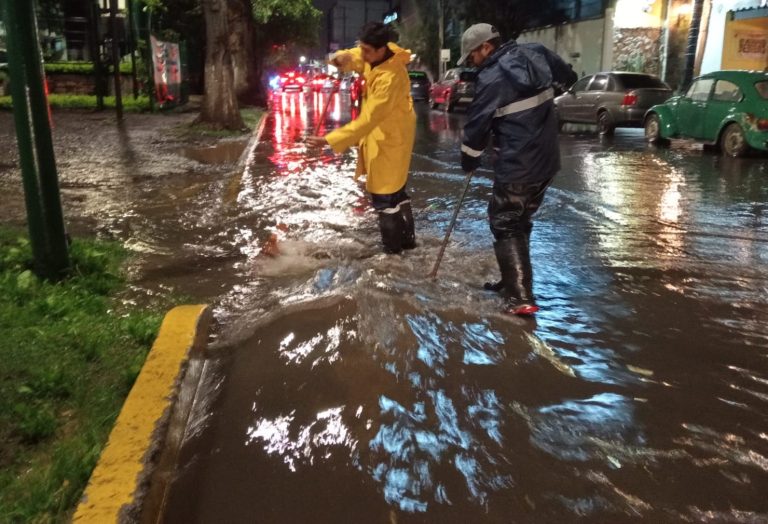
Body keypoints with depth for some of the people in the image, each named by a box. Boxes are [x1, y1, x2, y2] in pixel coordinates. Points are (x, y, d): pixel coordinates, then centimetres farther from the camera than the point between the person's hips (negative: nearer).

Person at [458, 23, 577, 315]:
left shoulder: (492, 78, -16)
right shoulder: (535, 54, 5)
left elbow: (476, 126, -9)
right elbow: (567, 75, 24)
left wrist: (469, 162, 7)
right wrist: (568, 80, 47)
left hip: (516, 166, -8)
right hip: (546, 161, 8)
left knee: (505, 225, 1)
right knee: (520, 220, 19)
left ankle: (520, 297, -5)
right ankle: (513, 281, 29)